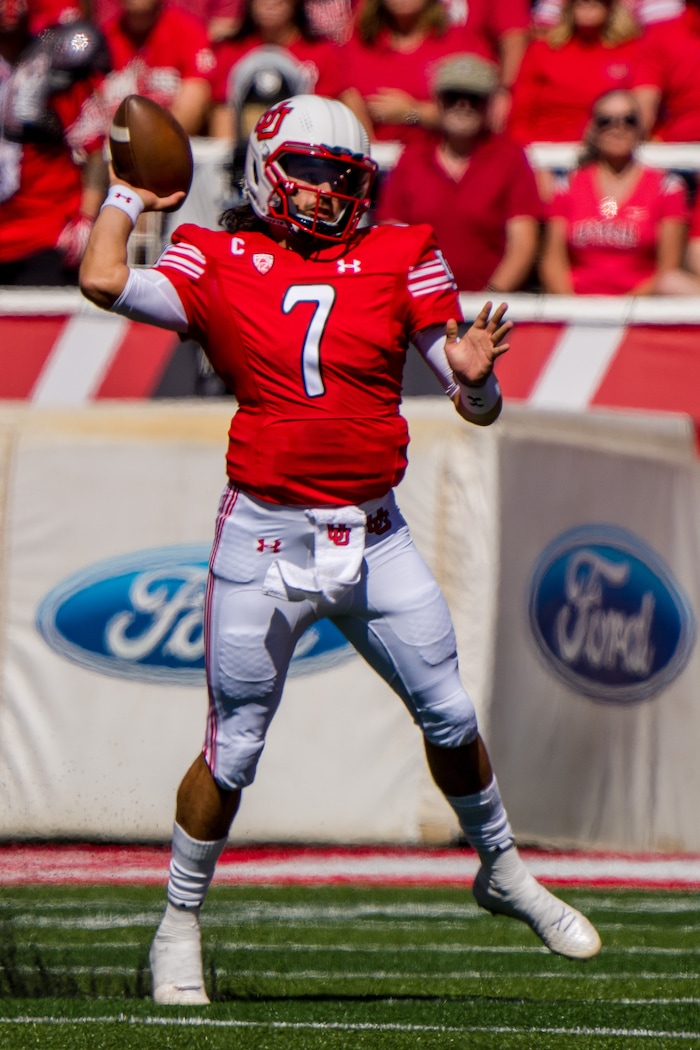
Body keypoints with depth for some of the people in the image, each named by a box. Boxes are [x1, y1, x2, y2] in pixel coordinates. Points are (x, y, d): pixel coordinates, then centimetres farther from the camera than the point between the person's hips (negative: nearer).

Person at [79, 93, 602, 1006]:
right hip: (265, 537, -2)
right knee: (234, 749, 0)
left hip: (373, 536, 2)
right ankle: (179, 925, 16)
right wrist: (128, 196, -2)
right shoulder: (221, 263, 0)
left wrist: (473, 376, -19)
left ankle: (502, 871, 30)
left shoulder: (400, 259, 4)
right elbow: (104, 282, -17)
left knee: (449, 716, 6)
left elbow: (479, 409, 4)